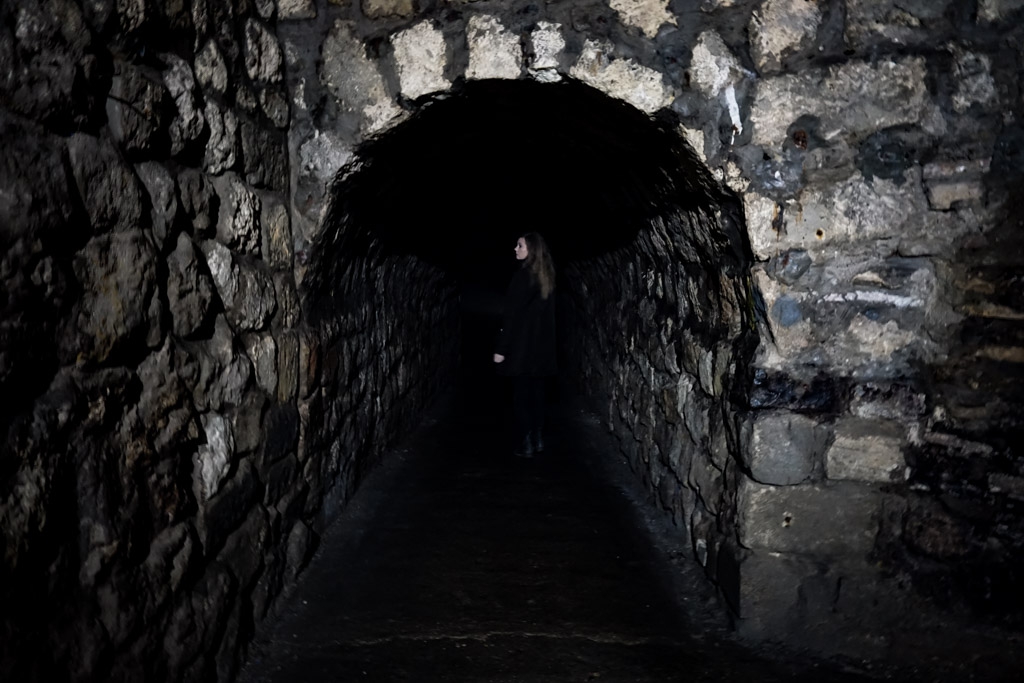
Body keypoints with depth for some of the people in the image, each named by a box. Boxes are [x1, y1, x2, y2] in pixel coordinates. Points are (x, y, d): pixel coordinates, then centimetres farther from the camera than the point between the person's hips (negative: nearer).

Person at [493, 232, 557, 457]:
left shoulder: (523, 275, -15)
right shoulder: (546, 276, 8)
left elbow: (513, 314, -17)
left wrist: (501, 348, -14)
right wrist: (543, 341, 17)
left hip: (521, 345, -7)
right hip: (542, 346, 7)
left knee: (521, 394, 0)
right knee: (536, 392, 13)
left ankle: (525, 444, 2)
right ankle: (537, 440, 18)